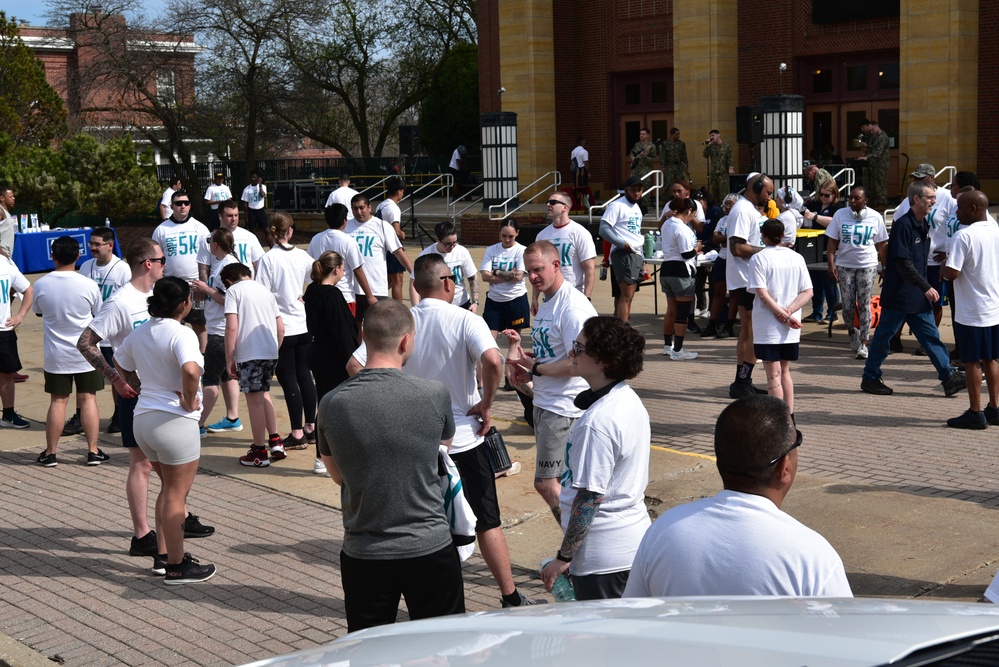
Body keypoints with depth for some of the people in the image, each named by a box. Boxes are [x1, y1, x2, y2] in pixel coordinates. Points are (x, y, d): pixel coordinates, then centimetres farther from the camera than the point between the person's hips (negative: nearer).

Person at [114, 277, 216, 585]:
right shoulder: (181, 333, -18)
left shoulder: (139, 332, 8)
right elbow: (190, 370, -35)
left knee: (168, 488, 22)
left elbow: (120, 363, 24)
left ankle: (165, 555, 29)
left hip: (143, 417, 8)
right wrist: (189, 400, -19)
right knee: (176, 494, 2)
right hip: (173, 421, -8)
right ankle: (177, 567, 10)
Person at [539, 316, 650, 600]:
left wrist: (563, 556, -14)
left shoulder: (597, 421, -24)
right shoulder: (632, 401, 6)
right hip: (635, 540, 9)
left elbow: (589, 498, -22)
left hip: (604, 558, -9)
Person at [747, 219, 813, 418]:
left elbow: (762, 293, -16)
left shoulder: (759, 258, -7)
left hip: (768, 327, -5)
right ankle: (789, 418, 17)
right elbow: (807, 292, 1)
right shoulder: (796, 258, 7)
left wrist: (783, 315, -14)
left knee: (773, 375, -2)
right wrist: (789, 311, -8)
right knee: (785, 372, 16)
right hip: (791, 330, 5)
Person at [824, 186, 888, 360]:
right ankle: (851, 332, 31)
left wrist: (884, 267, 3)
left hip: (867, 266, -1)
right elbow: (832, 241, 1)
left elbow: (881, 244, 5)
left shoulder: (875, 217, 0)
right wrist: (831, 264, -7)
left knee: (865, 305, -2)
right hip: (844, 265, 1)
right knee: (848, 305, 3)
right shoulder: (840, 215, 0)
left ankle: (863, 343, 3)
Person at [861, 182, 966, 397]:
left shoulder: (924, 225, 11)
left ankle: (948, 378, 7)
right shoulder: (903, 225, -17)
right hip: (898, 295, -8)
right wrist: (927, 288, -23)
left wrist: (925, 288, 15)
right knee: (884, 335, 3)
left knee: (931, 336, 7)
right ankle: (870, 378, 13)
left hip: (918, 296, 8)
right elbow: (903, 263, -23)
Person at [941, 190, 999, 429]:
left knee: (972, 361, 1)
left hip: (971, 312, -7)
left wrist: (943, 269, -1)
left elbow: (952, 273, -22)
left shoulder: (964, 236, -17)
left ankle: (975, 413, 5)